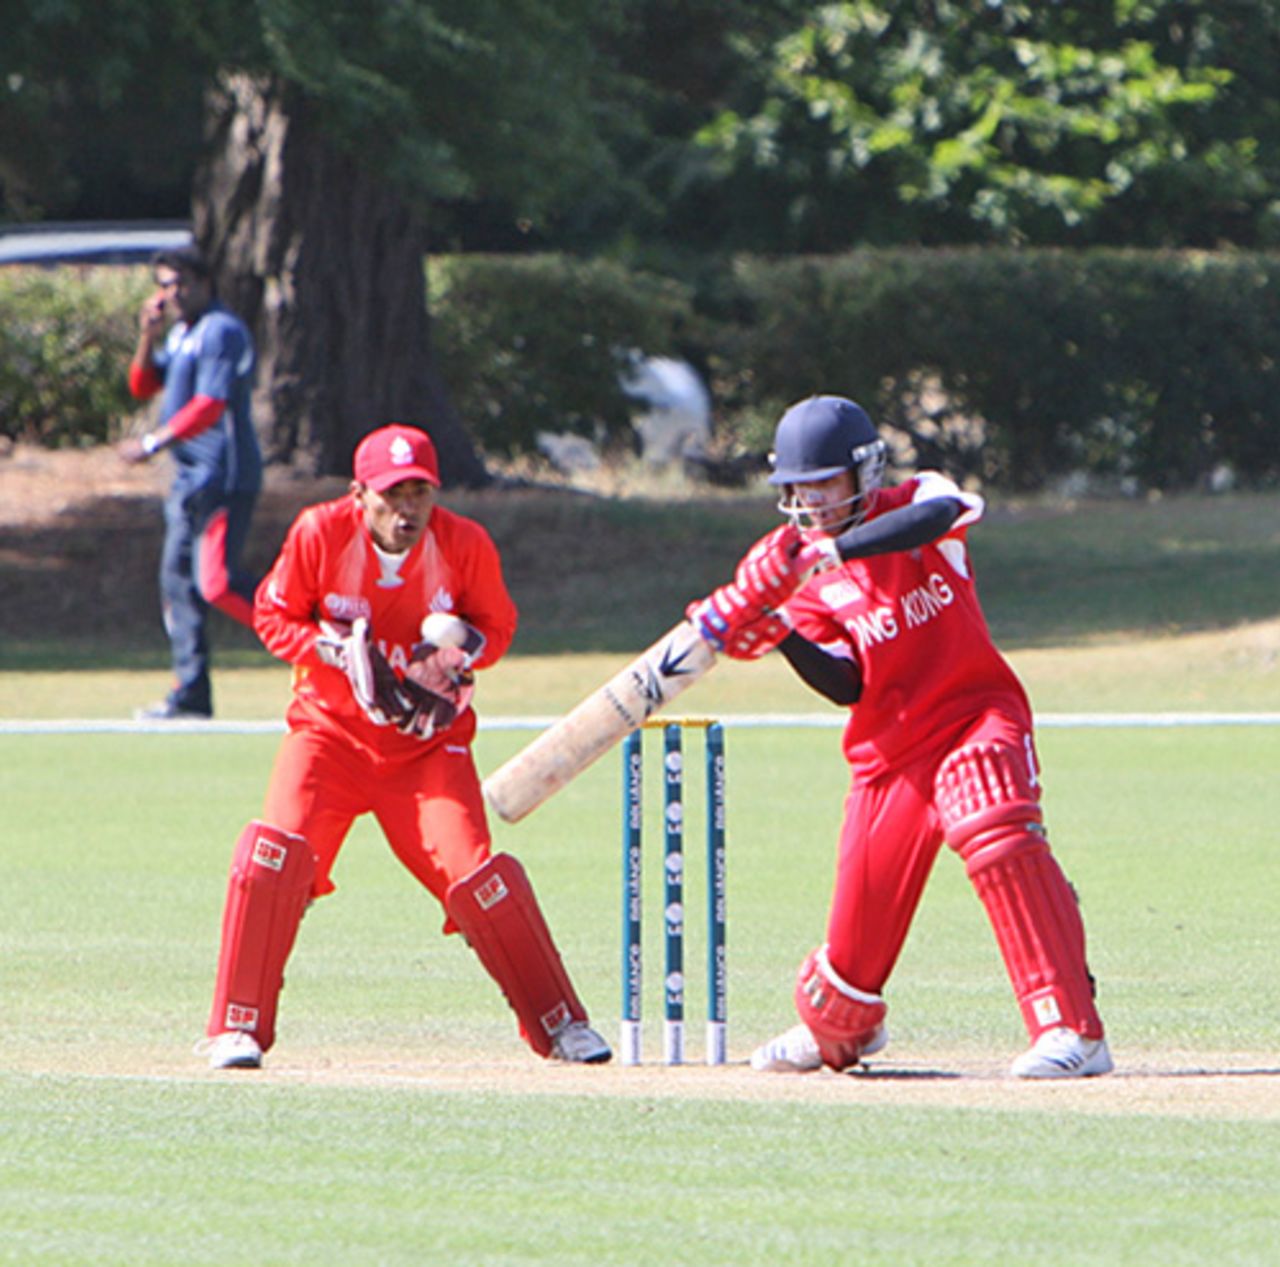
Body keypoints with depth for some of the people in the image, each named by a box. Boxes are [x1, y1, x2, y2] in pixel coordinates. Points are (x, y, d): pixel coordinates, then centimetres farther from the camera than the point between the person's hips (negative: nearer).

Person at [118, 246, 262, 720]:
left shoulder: (221, 332, -13)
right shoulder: (180, 333, 18)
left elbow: (209, 406, -21)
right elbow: (143, 387, 18)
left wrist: (152, 444, -24)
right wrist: (148, 339, 2)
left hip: (224, 478, -10)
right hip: (189, 479, 10)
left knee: (217, 583, -18)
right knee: (178, 580, 8)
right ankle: (190, 693, 11)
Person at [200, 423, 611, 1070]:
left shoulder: (465, 545, -12)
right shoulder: (320, 534, -14)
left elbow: (496, 626, 4)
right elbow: (274, 615, -2)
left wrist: (460, 653, -18)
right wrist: (338, 653, -20)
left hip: (429, 742, 0)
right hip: (330, 726, 0)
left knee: (474, 874, -13)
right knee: (275, 853, -19)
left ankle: (560, 1024, 3)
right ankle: (237, 1028, -8)